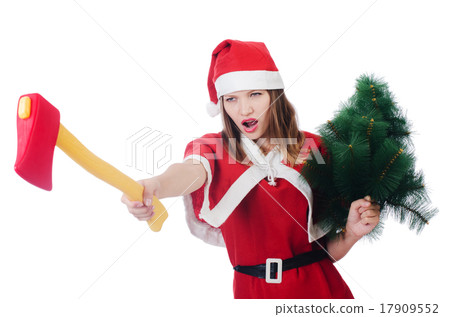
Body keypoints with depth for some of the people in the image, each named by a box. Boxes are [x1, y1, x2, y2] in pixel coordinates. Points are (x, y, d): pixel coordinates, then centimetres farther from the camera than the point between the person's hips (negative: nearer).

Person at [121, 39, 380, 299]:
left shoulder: (311, 148, -3)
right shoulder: (211, 149, -5)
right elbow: (191, 171, -32)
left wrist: (352, 232, -18)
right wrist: (154, 185, -52)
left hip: (318, 286, 1)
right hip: (253, 289, 0)